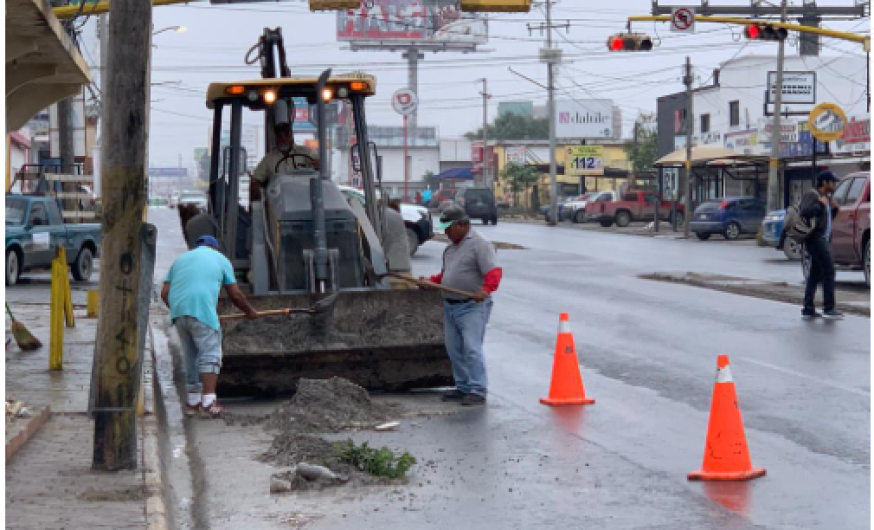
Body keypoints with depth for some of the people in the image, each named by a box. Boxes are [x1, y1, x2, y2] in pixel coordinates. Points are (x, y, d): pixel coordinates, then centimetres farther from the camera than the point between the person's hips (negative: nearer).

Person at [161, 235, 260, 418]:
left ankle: (193, 401, 18)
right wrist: (249, 311, 29)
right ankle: (208, 400, -19)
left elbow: (164, 293, 18)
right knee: (210, 353, -6)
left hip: (178, 311, 5)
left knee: (191, 356, 14)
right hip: (202, 312, -5)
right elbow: (235, 295, 15)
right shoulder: (220, 259, 16)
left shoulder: (181, 259, 26)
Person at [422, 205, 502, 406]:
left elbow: (493, 272, -20)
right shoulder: (450, 248, 19)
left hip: (472, 307, -9)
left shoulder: (479, 245, -9)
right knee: (454, 350, 10)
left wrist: (486, 289, -37)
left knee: (471, 348, -14)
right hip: (450, 306, 9)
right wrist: (430, 281, 12)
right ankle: (463, 387, 19)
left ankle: (478, 391, -13)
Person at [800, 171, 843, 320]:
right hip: (815, 238, -10)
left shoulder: (826, 197, 20)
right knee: (828, 271, -13)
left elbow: (828, 218, 28)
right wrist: (821, 204, -17)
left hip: (822, 239, 10)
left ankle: (808, 310, 9)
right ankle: (829, 309, -13)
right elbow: (804, 212, -24)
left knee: (815, 274, 8)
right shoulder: (811, 195, -9)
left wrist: (834, 208, 11)